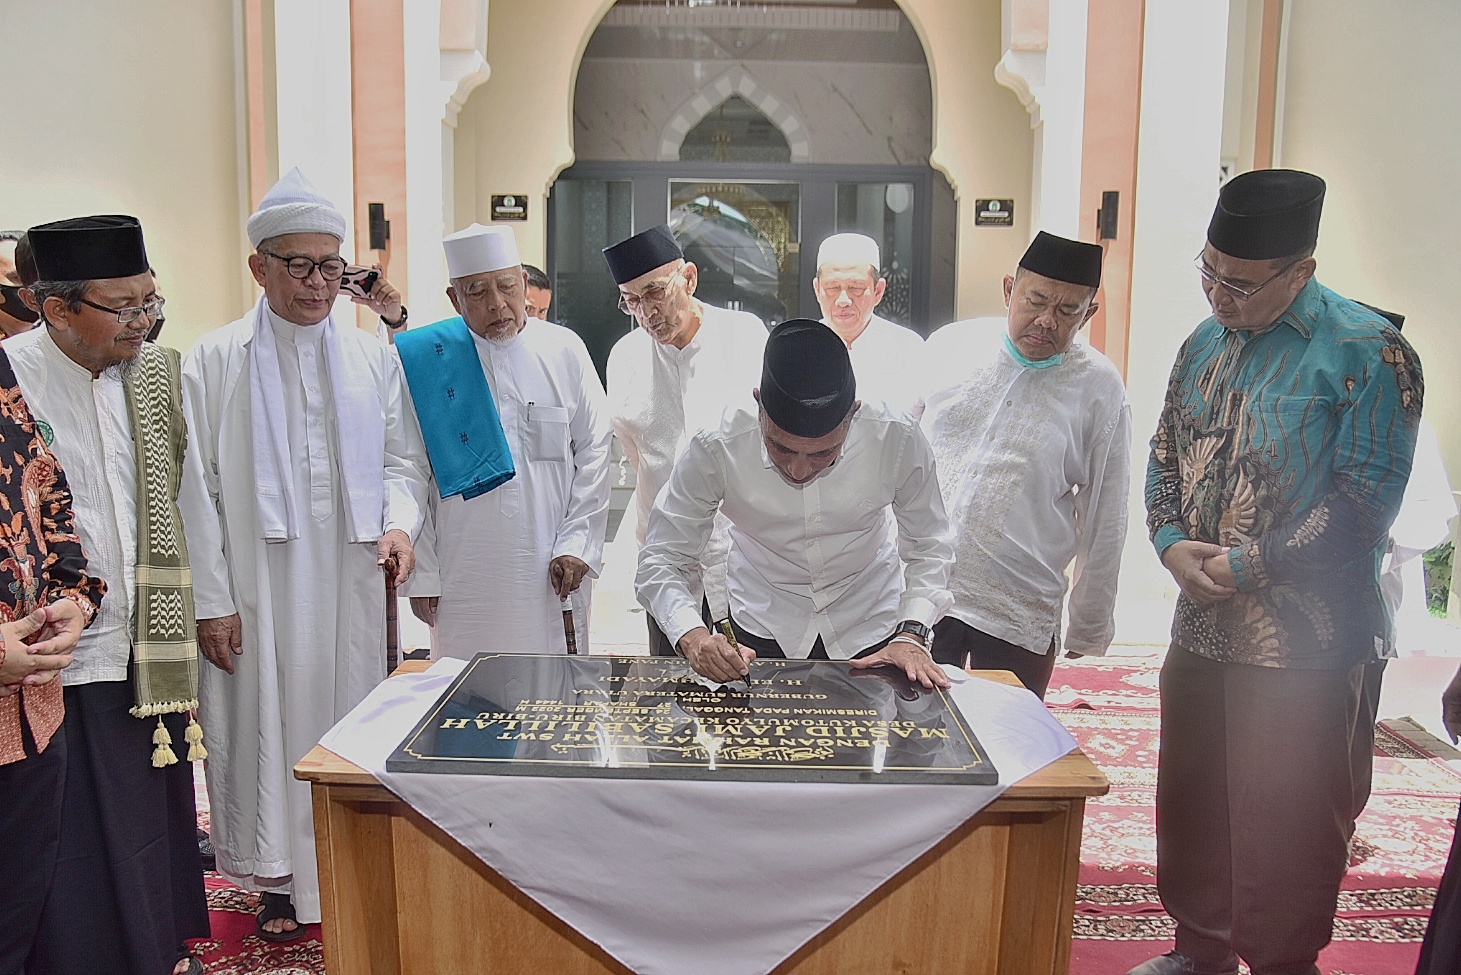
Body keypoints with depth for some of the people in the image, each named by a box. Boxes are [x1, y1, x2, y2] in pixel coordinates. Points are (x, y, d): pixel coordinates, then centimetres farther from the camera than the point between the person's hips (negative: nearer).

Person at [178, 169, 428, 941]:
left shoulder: (372, 358, 7)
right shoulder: (215, 361, -1)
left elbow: (402, 457, 9)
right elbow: (197, 488, -3)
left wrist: (400, 521, -12)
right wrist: (212, 599, -7)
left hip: (353, 582, 2)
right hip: (260, 586, -2)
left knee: (352, 714, 9)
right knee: (270, 719, 6)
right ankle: (280, 880, 22)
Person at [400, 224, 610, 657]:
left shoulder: (564, 350, 4)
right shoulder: (424, 361, 1)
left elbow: (594, 451, 5)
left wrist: (576, 546, -2)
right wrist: (421, 574, 0)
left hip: (551, 576, 1)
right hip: (461, 582, 0)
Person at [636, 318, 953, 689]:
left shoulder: (897, 439, -23)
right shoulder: (715, 449, -25)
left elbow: (928, 548, -7)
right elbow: (660, 562, -17)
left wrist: (911, 635, -21)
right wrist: (694, 637, -34)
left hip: (871, 633, 0)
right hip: (762, 635, 0)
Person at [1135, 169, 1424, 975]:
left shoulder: (1367, 352, -12)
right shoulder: (1205, 343, 8)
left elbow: (1365, 501, -16)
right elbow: (1166, 452, 14)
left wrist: (1246, 565, -16)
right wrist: (1172, 544, -4)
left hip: (1301, 644, -6)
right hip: (1200, 627, 7)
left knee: (1284, 830, 5)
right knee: (1189, 803, 18)